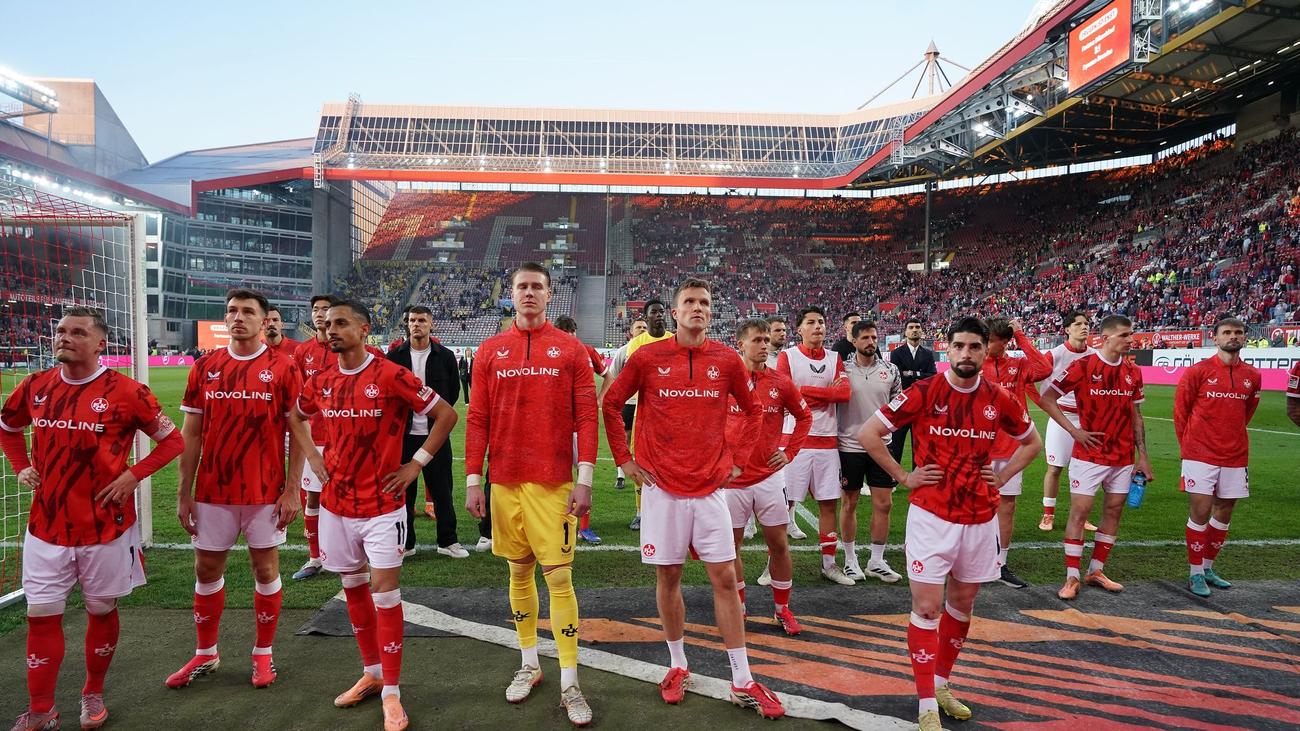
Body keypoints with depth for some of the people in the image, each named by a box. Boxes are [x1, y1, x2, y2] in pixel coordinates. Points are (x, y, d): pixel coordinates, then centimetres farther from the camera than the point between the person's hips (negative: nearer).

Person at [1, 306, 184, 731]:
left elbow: (172, 440, -4)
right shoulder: (35, 387, 2)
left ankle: (93, 694, 31)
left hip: (106, 527, -3)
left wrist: (133, 476, -13)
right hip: (46, 526, 3)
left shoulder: (125, 392, -11)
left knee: (102, 610, 12)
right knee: (41, 615, 6)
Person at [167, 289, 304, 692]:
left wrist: (292, 489, -10)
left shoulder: (283, 367, -5)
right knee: (207, 570, 12)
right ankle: (205, 653, 31)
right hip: (212, 492, 3)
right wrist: (184, 492, 3)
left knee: (265, 569, 7)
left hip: (265, 492, -3)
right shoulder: (205, 367, 4)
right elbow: (191, 434, 7)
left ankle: (263, 653, 24)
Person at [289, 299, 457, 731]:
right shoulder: (321, 383, 3)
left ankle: (391, 695, 8)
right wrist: (312, 457, 11)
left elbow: (445, 415, -10)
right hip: (336, 504, 6)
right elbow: (294, 416, 24)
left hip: (382, 506, -6)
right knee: (353, 589, 16)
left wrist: (416, 464, -10)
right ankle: (371, 673, 33)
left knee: (385, 594, -3)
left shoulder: (391, 376, -13)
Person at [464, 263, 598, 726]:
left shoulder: (570, 349, -1)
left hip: (554, 481, -3)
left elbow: (587, 416, -3)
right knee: (519, 571, 14)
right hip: (505, 480, 3)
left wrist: (585, 479, -9)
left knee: (559, 575, -2)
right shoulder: (490, 351, 6)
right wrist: (472, 481, 2)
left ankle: (569, 684, 10)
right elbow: (477, 420, 6)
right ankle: (529, 664, 31)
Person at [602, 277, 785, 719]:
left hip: (711, 487, 1)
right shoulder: (647, 357, -3)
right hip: (662, 487, -1)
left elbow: (753, 410, 14)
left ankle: (743, 683, 14)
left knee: (725, 578, 3)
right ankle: (678, 667, 29)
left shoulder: (726, 360, 1)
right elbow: (610, 404, 7)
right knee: (667, 578, 9)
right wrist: (625, 459, 4)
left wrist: (738, 459, 7)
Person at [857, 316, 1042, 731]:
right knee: (927, 608, -4)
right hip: (931, 517, -4)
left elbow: (1032, 442, 19)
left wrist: (1001, 477, 6)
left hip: (980, 518, 4)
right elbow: (867, 434, -8)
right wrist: (903, 477, -8)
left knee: (962, 604, 16)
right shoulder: (923, 393, -11)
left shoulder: (1000, 400, 1)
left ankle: (941, 684, 36)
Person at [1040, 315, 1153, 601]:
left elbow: (1136, 416, 13)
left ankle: (1096, 571, 23)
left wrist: (1142, 455, 8)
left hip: (1124, 456, 6)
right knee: (1080, 510, -4)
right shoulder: (1083, 366, -10)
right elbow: (1047, 398, -7)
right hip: (1089, 454, -5)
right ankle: (1072, 577, 4)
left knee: (1114, 510, 10)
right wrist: (1074, 430, -11)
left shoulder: (1133, 372, 7)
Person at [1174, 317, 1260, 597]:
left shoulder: (1252, 375, 6)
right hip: (1200, 455, -4)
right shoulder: (1198, 371, -6)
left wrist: (1233, 438, 16)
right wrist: (1188, 444, 3)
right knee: (1200, 512, -4)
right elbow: (1181, 409, 0)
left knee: (1224, 512, 11)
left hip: (1234, 456, 5)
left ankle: (1208, 567, 27)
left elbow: (1247, 412, 19)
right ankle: (1195, 574, 7)